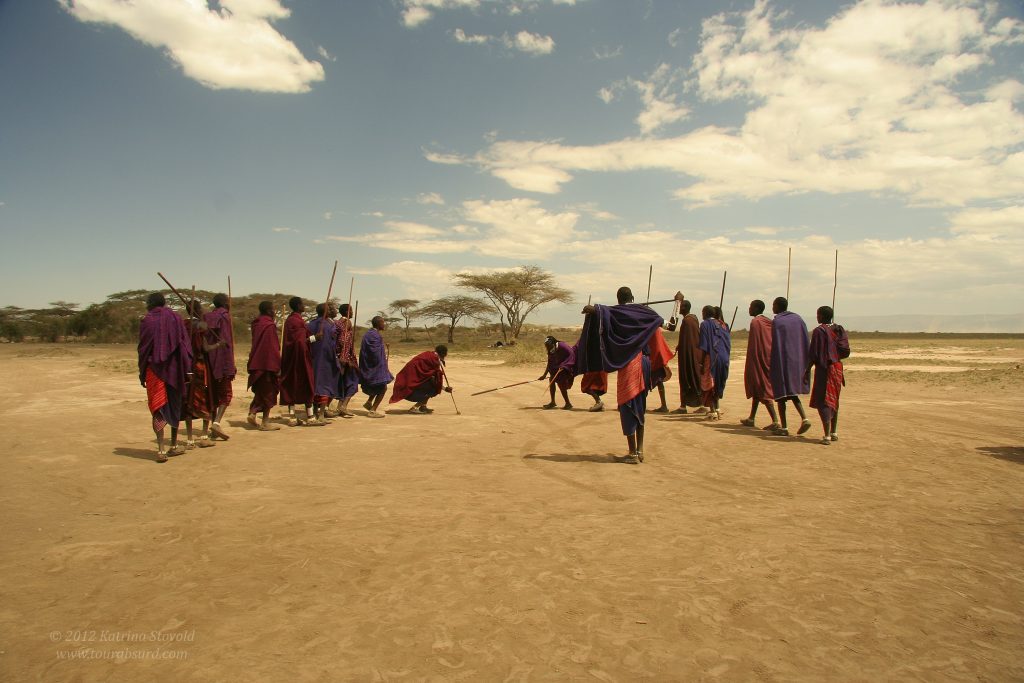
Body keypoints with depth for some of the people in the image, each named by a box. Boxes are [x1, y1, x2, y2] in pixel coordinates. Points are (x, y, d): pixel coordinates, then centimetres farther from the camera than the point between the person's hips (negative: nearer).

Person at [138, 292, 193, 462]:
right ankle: (174, 446, 23)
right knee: (174, 406, 15)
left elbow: (143, 349, 0)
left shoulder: (147, 321, -2)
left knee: (158, 409, -2)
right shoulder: (174, 318, 4)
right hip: (174, 369, 2)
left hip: (155, 369, -2)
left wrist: (142, 373, 8)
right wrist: (186, 368, 3)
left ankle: (161, 449, -14)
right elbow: (185, 343, 0)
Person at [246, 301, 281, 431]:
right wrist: (277, 367, -14)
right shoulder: (269, 326, -16)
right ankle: (265, 423, 6)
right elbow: (273, 348, -18)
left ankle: (252, 413, 7)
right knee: (268, 392, 2)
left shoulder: (257, 324, 9)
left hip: (256, 363, 8)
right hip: (268, 364, -8)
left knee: (260, 391, 20)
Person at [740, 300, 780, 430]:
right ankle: (751, 419, 25)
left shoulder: (755, 322, -14)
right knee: (757, 389, 17)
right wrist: (771, 360, 16)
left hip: (758, 360, -9)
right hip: (769, 359, 9)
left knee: (763, 390, -7)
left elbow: (753, 345, -16)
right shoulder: (769, 322, 10)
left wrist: (750, 364, -11)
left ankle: (775, 421, -14)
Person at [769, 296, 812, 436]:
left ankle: (784, 427, 3)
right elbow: (806, 342, 6)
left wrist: (772, 366, -9)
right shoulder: (798, 319, 7)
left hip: (782, 362, -6)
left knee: (781, 394, 2)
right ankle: (804, 418, 2)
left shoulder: (776, 322, -11)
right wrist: (805, 363, 11)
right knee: (792, 392, 19)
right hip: (797, 361, 6)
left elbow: (776, 346, -14)